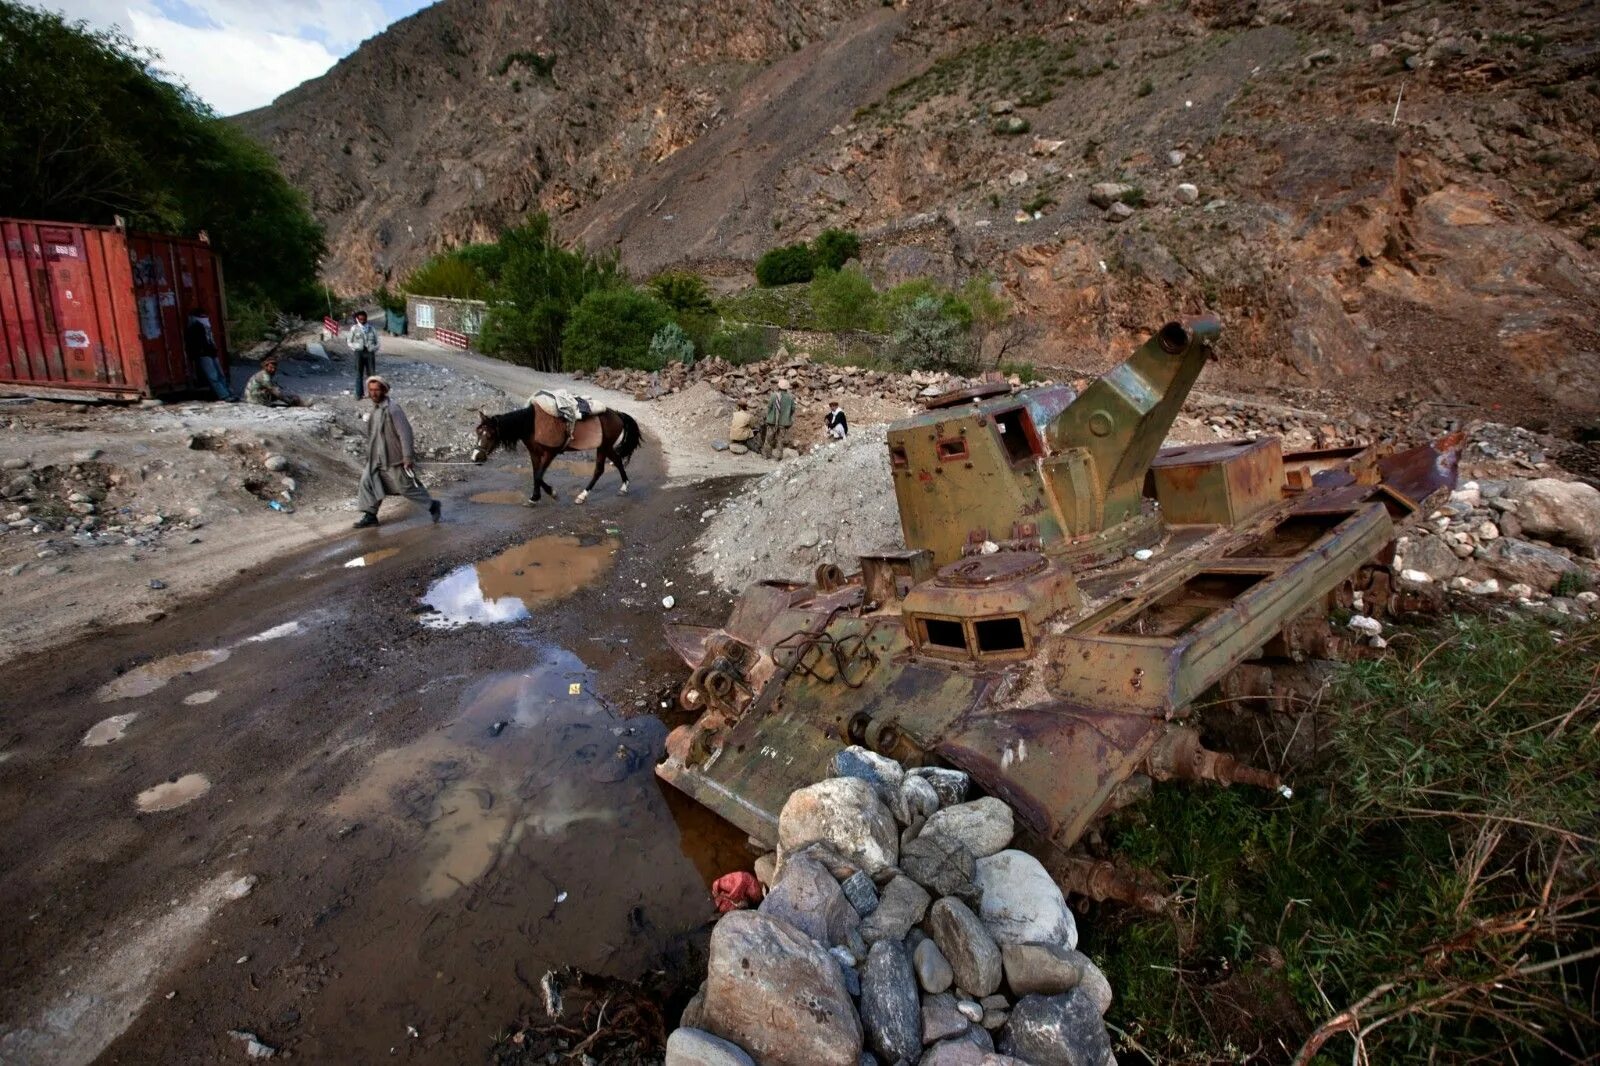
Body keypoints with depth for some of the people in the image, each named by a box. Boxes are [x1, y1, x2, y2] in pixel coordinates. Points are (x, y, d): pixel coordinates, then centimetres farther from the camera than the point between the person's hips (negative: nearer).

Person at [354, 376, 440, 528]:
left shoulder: (392, 409, -21)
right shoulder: (376, 408, 7)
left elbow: (405, 432, -22)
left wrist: (408, 456, -23)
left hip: (393, 458, -8)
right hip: (377, 457, 8)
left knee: (406, 487, 1)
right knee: (367, 481, 6)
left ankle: (432, 505, 18)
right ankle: (370, 515, 17)